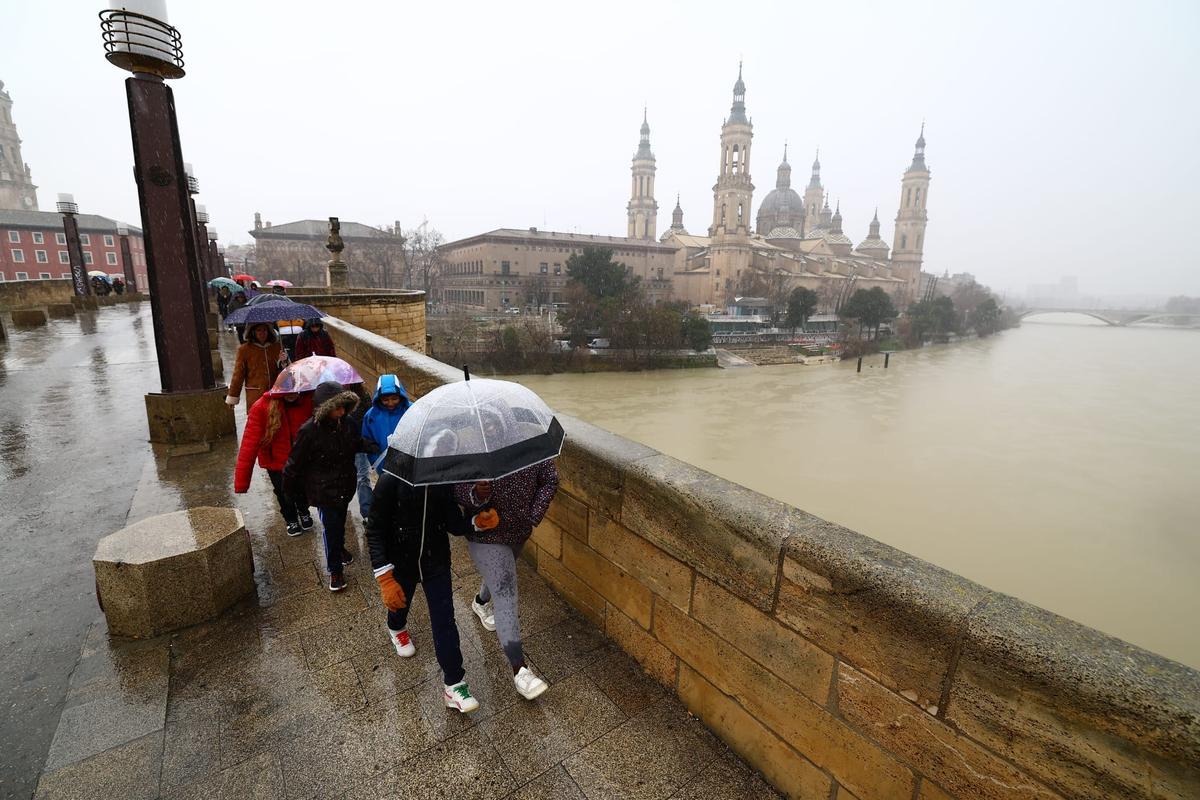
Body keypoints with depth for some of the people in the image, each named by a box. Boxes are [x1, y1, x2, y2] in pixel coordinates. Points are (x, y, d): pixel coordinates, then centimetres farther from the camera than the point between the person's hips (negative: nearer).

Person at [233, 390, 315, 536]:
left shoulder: (309, 400, -24)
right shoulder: (262, 408, -27)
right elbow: (249, 444, -27)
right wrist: (241, 482, -25)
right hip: (276, 461, -1)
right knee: (284, 492, 16)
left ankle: (304, 512, 54)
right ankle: (291, 519, 48)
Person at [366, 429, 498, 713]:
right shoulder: (393, 480, -25)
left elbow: (454, 525, -9)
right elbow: (375, 531, -20)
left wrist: (477, 521, -31)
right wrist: (385, 578, -24)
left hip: (437, 562, 1)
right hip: (401, 562, -1)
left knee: (444, 620, 1)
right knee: (399, 603, 28)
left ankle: (454, 685, 17)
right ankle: (397, 629, 65)